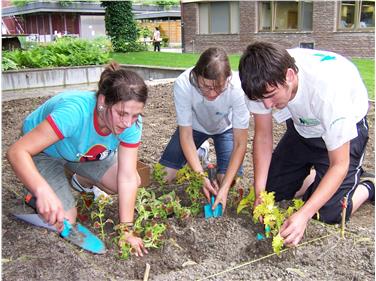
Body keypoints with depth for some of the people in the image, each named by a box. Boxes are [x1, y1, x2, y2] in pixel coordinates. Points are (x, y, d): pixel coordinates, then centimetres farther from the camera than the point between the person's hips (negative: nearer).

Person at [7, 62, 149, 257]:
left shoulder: (131, 123, -28)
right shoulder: (74, 112, -43)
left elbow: (127, 176, -25)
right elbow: (17, 151, -44)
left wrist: (126, 230, -26)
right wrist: (43, 191, -59)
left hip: (86, 152, 5)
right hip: (44, 151, -5)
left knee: (135, 183, -4)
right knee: (63, 221, -18)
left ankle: (83, 180, 20)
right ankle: (36, 195, 13)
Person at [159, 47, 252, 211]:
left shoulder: (237, 88, -38)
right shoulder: (183, 84, -35)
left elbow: (240, 144, -29)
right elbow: (186, 134, -24)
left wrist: (225, 187, -37)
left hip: (225, 128, -1)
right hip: (195, 126, 1)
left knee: (228, 180, -20)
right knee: (163, 176, -6)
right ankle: (199, 153, 20)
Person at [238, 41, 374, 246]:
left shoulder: (327, 89, -41)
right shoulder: (264, 83, -27)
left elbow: (339, 165, -32)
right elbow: (263, 136, -15)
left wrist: (304, 214, -41)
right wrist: (259, 193, -24)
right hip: (302, 126, 5)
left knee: (329, 212, -14)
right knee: (272, 189, 2)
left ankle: (367, 188, 16)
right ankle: (316, 175, 26)